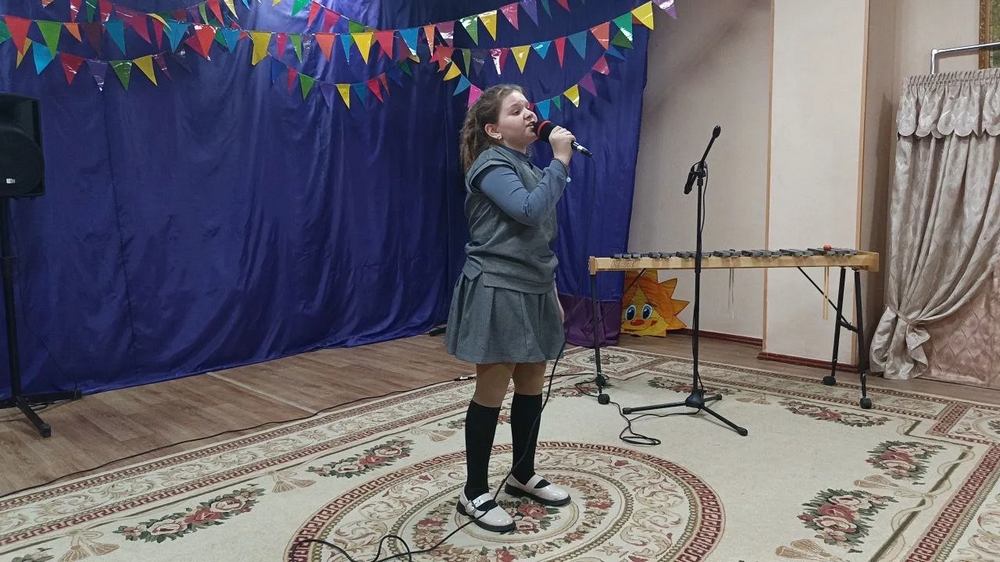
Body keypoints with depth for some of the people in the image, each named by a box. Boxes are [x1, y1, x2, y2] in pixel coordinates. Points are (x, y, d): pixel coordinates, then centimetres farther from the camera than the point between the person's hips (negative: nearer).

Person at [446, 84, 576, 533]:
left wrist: (551, 292, 19)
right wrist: (561, 160, -18)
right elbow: (529, 211, -27)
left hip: (531, 292, 9)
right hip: (497, 293, -9)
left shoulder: (530, 167, 16)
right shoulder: (491, 164, -10)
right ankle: (474, 493, 13)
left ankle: (523, 475, 32)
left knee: (531, 387, 14)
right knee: (491, 393, -1)